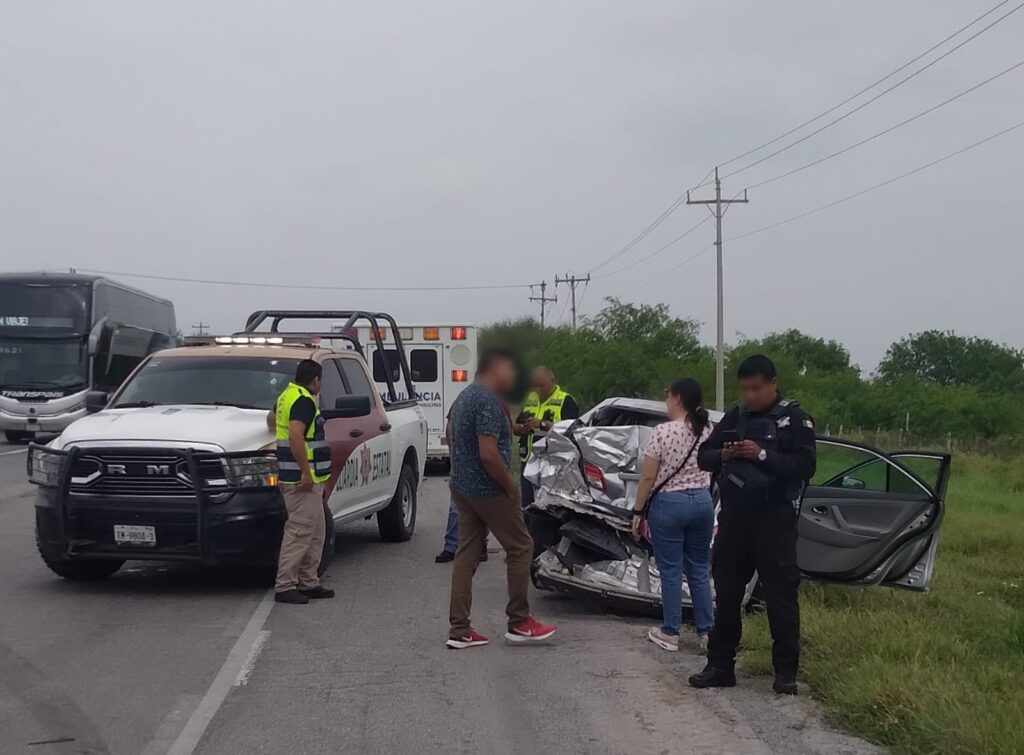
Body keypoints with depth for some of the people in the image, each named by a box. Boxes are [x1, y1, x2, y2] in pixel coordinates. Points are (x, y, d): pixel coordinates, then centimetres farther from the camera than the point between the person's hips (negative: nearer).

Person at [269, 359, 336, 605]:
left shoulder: (287, 396, 16)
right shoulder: (304, 401, -16)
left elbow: (271, 418, 35)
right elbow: (295, 436, -27)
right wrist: (306, 472, -26)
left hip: (304, 478, 11)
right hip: (302, 478, -11)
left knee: (315, 532, 15)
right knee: (300, 531, -8)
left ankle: (308, 582, 19)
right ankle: (285, 586, -6)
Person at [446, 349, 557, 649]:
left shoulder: (464, 397, 12)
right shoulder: (489, 401, -19)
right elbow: (488, 455, -26)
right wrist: (511, 487, -15)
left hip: (462, 487, 9)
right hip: (488, 490, -9)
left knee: (466, 555, 8)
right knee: (520, 548, 3)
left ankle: (459, 630, 7)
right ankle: (519, 623, 9)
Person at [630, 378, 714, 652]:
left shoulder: (664, 431, -14)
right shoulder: (709, 431, 3)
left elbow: (648, 477, -11)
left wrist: (637, 510, -4)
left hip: (668, 504, -5)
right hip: (702, 502, 5)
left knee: (671, 571, 3)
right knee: (699, 569, 13)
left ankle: (670, 633, 10)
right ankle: (706, 631, 16)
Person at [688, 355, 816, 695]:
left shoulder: (794, 418, -3)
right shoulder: (735, 416, 11)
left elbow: (805, 466, -13)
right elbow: (703, 457, 13)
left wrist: (763, 455, -22)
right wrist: (723, 455, -9)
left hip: (774, 520, -5)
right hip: (733, 516, 5)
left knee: (780, 595, -1)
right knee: (726, 593, 9)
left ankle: (786, 671, 7)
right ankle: (720, 666, 17)